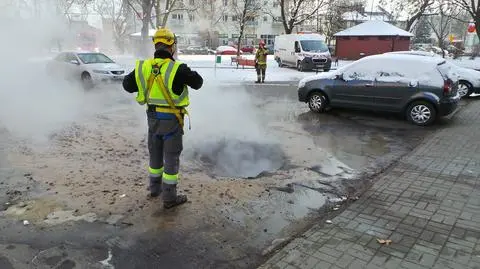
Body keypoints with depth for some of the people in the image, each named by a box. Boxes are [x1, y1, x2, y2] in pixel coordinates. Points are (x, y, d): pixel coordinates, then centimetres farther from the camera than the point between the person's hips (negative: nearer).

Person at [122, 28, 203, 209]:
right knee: (171, 157, 5)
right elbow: (198, 82, -9)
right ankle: (169, 197, 12)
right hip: (171, 119, -5)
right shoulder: (177, 69, -21)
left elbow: (127, 85, 5)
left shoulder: (143, 67, -5)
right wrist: (189, 74, 10)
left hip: (152, 117, 6)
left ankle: (154, 188, 37)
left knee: (155, 153, 21)